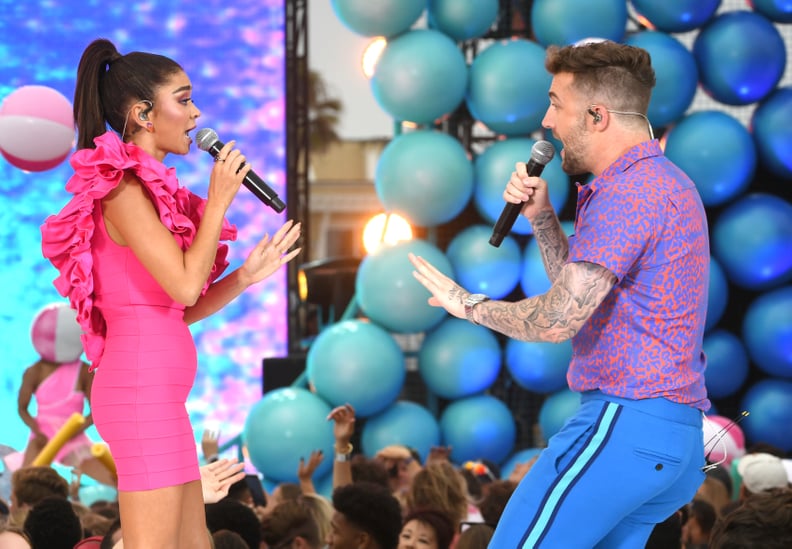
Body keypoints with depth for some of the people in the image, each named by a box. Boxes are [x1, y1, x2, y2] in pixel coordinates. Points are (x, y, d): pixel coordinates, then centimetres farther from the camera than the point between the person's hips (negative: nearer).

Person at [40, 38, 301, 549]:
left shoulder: (150, 190, 17)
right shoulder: (124, 189, -11)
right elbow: (184, 286, -18)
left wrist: (248, 275, 10)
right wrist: (218, 202, -9)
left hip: (158, 389, 10)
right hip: (143, 386, -10)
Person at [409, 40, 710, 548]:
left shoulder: (630, 190, -13)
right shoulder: (665, 183, 21)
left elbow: (557, 320, -19)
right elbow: (583, 292, 24)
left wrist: (470, 305, -2)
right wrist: (541, 217, 11)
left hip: (624, 420, -10)